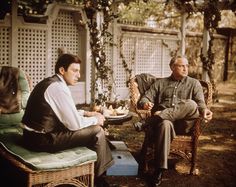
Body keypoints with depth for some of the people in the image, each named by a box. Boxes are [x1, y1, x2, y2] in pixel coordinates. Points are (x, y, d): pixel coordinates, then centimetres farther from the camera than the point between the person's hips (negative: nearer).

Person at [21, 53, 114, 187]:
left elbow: (68, 112, 24)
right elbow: (74, 124, -19)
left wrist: (87, 113, 12)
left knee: (91, 126, 17)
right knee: (97, 131, -8)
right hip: (43, 138, -10)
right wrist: (95, 120, -2)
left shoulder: (50, 82, 11)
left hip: (38, 133, 10)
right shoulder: (58, 87, -20)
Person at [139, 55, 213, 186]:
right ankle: (159, 169, -37)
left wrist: (204, 110, -18)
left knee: (191, 104, -34)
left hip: (184, 118, 1)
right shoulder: (160, 83, 21)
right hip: (163, 118, 0)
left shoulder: (194, 83, 20)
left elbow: (200, 102, 7)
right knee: (165, 124, -39)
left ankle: (153, 119, -27)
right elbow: (146, 98, 12)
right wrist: (145, 104, -14)